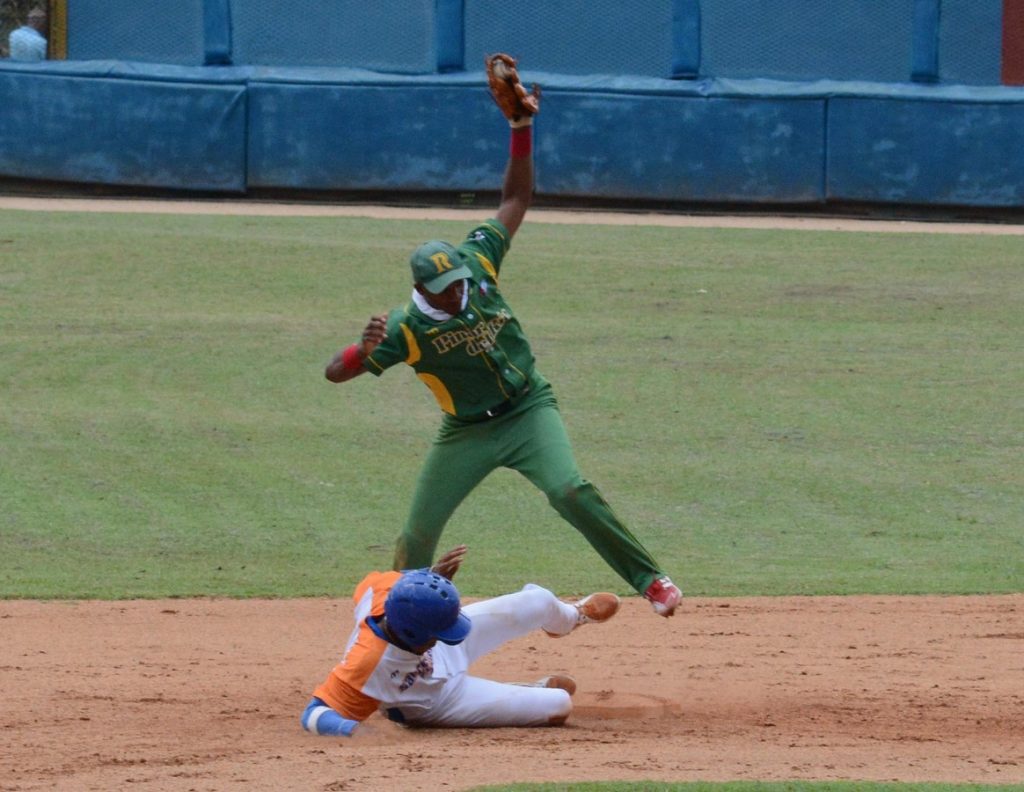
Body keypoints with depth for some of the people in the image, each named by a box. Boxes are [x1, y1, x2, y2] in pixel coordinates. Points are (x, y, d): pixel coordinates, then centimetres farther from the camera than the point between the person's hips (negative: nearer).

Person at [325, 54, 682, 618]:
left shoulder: (478, 265, -11)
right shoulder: (407, 329, -18)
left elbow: (515, 200, -2)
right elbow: (335, 372, -21)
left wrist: (520, 130, -12)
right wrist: (364, 350, -42)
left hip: (528, 412, 0)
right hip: (465, 434, 0)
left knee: (569, 491, -23)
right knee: (419, 533, 2)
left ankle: (649, 579, -17)